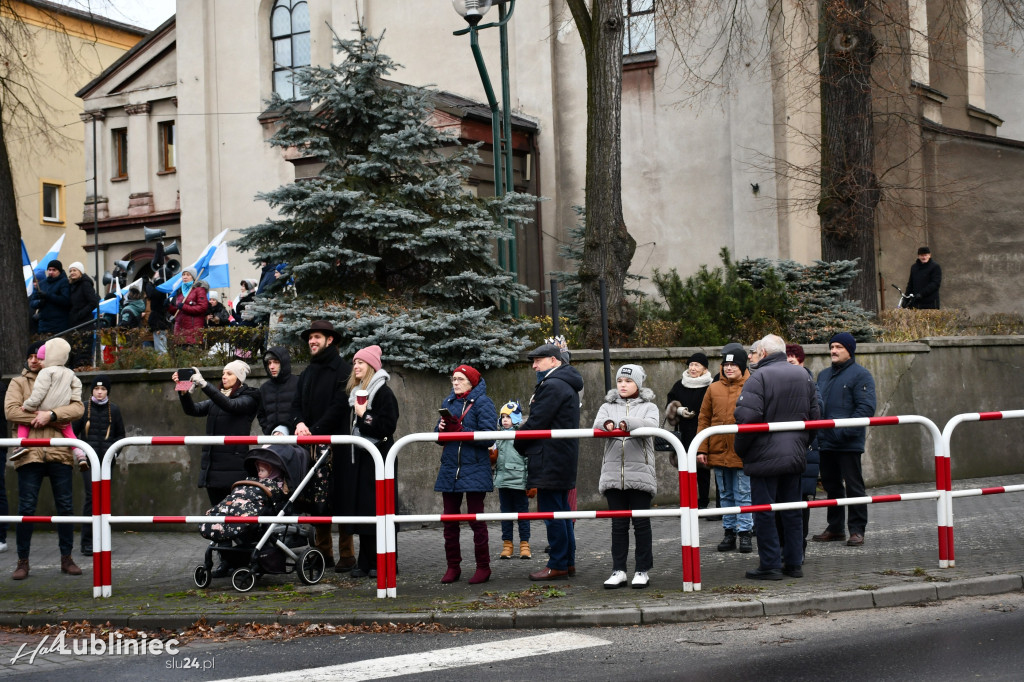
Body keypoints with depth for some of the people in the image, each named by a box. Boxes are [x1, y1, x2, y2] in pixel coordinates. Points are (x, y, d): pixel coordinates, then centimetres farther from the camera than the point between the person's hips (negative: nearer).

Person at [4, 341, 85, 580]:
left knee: (65, 506, 4)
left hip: (59, 452, 1)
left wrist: (51, 415, -16)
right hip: (30, 452, -1)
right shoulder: (18, 383, 10)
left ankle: (66, 558, 14)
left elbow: (78, 408, -2)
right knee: (26, 508, -2)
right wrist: (40, 419, -11)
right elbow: (11, 411, -5)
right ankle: (22, 561, 6)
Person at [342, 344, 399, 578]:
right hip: (360, 456, 8)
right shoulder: (357, 391, 16)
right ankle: (365, 563, 12)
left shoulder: (383, 392, -9)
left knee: (377, 509, -6)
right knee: (361, 509, 7)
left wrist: (364, 416, -15)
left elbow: (388, 425, -17)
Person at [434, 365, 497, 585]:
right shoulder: (448, 402, 13)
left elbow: (487, 437, -14)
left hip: (474, 470, -6)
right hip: (449, 469, 6)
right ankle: (453, 566, 16)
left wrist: (459, 430, -21)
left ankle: (483, 567, 6)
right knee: (449, 520, 8)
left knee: (476, 520, -2)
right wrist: (441, 428, -7)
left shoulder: (482, 402, -5)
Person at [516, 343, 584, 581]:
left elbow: (536, 422, -18)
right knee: (561, 510, 14)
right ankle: (568, 561, 19)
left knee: (552, 511, -6)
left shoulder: (552, 386, -16)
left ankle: (557, 566, -3)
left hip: (549, 460, -11)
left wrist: (520, 445, -3)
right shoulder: (567, 384, 18)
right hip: (564, 460, 11)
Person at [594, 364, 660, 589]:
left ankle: (643, 571, 7)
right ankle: (618, 571, 9)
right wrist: (607, 424, -27)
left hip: (640, 474, -2)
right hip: (613, 474, 2)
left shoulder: (649, 407, 8)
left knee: (641, 522, 1)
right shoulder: (608, 407, 16)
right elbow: (597, 424, -3)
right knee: (618, 524, 5)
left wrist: (627, 422, -28)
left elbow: (651, 425, -12)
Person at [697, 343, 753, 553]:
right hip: (718, 452, 3)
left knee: (743, 494, 1)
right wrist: (702, 449, 1)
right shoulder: (714, 389, 6)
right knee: (725, 495, 12)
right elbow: (704, 420, 6)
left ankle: (745, 532, 8)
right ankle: (729, 531, 20)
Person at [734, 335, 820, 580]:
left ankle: (770, 565, 1)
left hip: (764, 457, -6)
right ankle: (794, 563, 17)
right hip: (795, 456, 7)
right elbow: (815, 415, 14)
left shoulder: (760, 377, -13)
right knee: (792, 511, 13)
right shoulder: (804, 376, 9)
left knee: (764, 512, 0)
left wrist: (741, 449, -8)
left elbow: (747, 416, -21)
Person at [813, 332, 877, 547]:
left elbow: (866, 408, -14)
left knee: (854, 486, -2)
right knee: (832, 486, 13)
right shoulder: (823, 375, 17)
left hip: (849, 443, -7)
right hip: (826, 442, 7)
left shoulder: (860, 375, -6)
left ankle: (857, 530, 4)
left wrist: (846, 431, -21)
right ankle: (835, 528, 23)